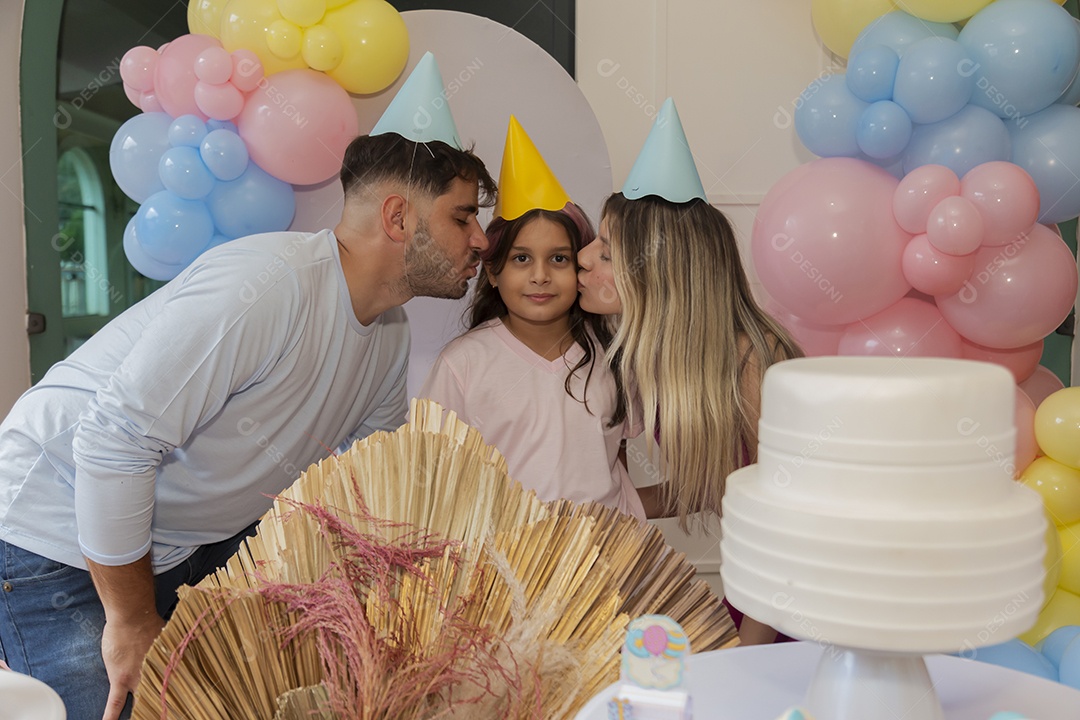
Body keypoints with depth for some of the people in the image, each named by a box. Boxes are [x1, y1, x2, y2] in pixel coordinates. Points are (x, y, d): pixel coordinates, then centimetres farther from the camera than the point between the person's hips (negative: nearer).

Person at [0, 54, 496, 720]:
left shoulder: (392, 336, -1)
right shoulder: (264, 286, -30)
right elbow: (113, 440, -30)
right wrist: (132, 620, -19)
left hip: (204, 539, 7)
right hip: (61, 541, -7)